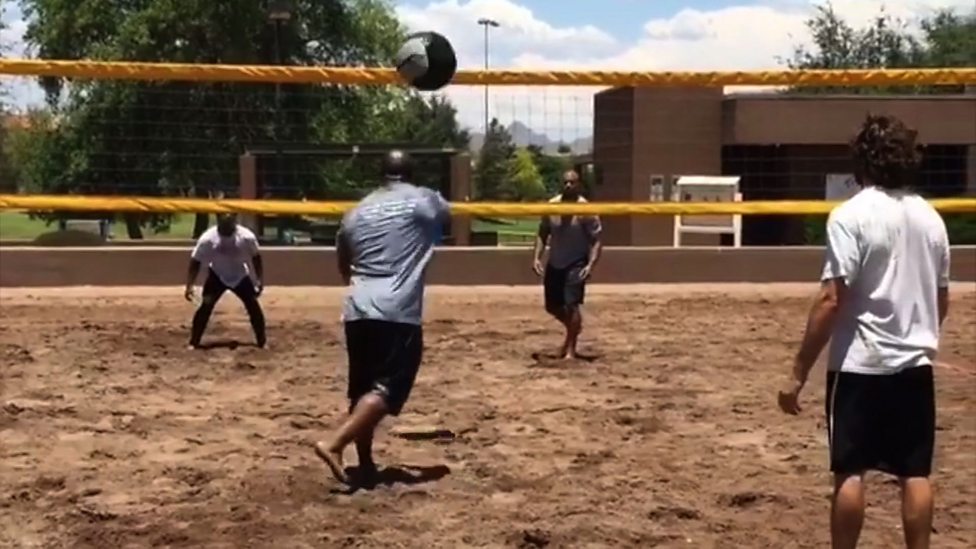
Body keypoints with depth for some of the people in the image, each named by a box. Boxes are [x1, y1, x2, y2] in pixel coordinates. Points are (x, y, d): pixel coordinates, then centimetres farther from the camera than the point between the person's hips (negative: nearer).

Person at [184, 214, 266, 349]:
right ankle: (194, 342, -2)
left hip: (240, 276, 1)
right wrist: (189, 286, -21)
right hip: (217, 276, -1)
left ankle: (262, 341, 15)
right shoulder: (207, 238, -26)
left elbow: (256, 258, -6)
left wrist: (259, 280, -6)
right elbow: (195, 262, -17)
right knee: (205, 306, -14)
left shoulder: (246, 237, -24)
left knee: (254, 306, -1)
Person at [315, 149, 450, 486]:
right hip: (398, 313, -5)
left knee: (363, 389, 14)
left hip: (357, 311, 5)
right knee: (386, 389, -8)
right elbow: (447, 213, 30)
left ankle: (365, 463, 16)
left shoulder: (357, 212, 17)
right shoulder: (423, 201, 6)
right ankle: (334, 444, -24)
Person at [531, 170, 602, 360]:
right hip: (554, 263, 5)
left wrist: (591, 264, -25)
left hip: (576, 264, -5)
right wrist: (536, 257, -3)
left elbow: (596, 240, -13)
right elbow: (542, 234, 9)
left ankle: (571, 350, -8)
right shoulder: (551, 206, 0)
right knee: (552, 306, 13)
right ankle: (574, 328, 41)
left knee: (571, 304, -17)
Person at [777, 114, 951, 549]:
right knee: (915, 474, 9)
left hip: (860, 364, -5)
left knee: (850, 472, 3)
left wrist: (799, 372, -13)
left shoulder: (851, 215, -11)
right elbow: (941, 299, 15)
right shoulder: (931, 217, 7)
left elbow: (831, 299, -17)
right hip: (915, 363, 5)